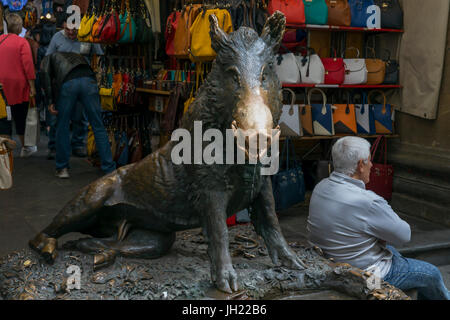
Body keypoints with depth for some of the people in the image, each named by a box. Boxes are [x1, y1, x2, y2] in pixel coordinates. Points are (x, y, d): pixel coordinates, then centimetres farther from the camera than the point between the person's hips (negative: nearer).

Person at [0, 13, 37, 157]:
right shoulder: (22, 42, -10)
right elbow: (28, 65, -13)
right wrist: (32, 86, -9)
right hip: (18, 86, -4)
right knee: (20, 117, 7)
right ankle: (25, 148, 18)